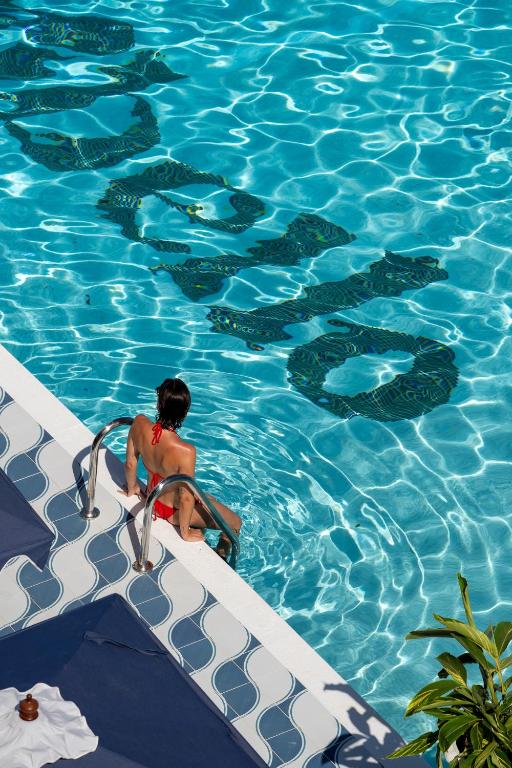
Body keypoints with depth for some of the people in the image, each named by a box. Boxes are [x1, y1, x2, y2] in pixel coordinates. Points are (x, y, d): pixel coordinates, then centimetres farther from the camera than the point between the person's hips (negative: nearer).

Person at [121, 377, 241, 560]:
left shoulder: (139, 423, -24)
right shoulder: (185, 452, -40)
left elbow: (130, 464, -8)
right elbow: (186, 499, -29)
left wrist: (132, 488, 13)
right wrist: (185, 533, -11)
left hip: (152, 499, 6)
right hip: (173, 510, -6)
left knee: (207, 497, 34)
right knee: (236, 524, 19)